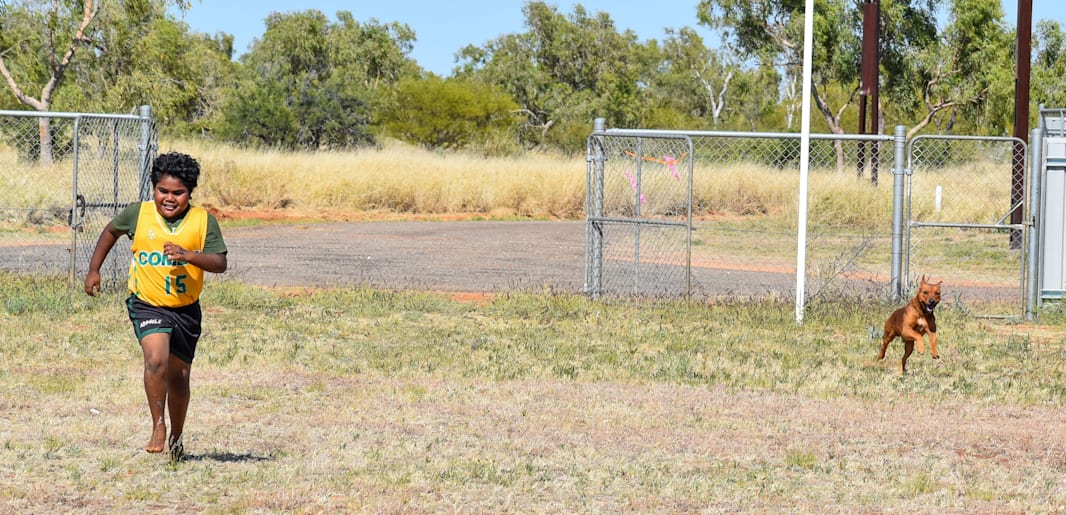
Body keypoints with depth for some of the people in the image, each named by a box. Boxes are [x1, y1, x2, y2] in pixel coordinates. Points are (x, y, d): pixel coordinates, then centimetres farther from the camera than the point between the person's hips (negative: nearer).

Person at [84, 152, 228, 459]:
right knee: (156, 358, -27)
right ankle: (158, 426, -14)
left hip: (186, 309, 2)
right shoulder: (138, 214, -6)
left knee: (178, 376, 14)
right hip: (147, 304, -2)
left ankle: (176, 438, 34)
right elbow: (111, 231, 14)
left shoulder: (203, 221, -8)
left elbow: (220, 263, -14)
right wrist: (94, 270, 16)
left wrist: (187, 255, -30)